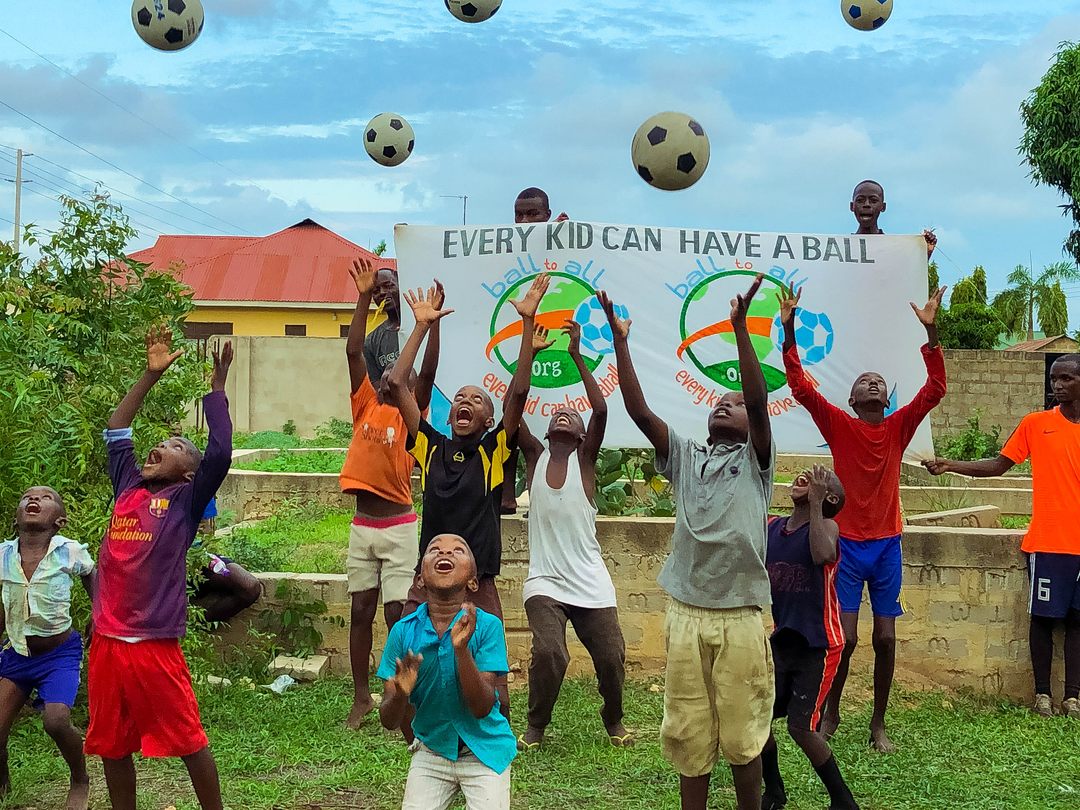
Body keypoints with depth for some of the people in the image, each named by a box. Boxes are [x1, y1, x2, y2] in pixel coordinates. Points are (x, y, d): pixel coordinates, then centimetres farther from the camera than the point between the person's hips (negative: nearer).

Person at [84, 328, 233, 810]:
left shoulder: (186, 500, -2)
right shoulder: (128, 489, 12)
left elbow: (220, 454, -16)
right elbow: (115, 431, 19)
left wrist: (216, 387, -10)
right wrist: (151, 375, 16)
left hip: (155, 644, -5)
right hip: (106, 641, 6)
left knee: (187, 740, 3)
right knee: (111, 744, 14)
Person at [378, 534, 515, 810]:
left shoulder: (487, 626, -15)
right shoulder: (404, 631, -9)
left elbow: (482, 708, -20)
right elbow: (390, 722, -7)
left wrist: (461, 650, -31)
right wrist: (401, 693, -29)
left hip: (484, 752, -2)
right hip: (432, 751, 2)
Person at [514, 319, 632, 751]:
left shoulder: (584, 459, 1)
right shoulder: (535, 456, 4)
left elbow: (601, 410, -14)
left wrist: (576, 356, -18)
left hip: (590, 582, 0)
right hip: (545, 581, 0)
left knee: (611, 658, -1)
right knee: (548, 654, -20)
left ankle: (614, 720, 28)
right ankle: (535, 725, 3)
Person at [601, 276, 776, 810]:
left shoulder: (754, 459, 5)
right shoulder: (684, 456, 12)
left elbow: (761, 401, -12)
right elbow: (639, 411, 2)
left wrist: (739, 327, -20)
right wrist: (619, 340, -5)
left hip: (740, 616, -3)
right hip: (685, 613, 3)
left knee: (742, 732, 5)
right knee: (688, 731, 9)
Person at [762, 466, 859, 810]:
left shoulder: (827, 525, -13)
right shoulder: (771, 528, 3)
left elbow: (823, 556, -36)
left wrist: (814, 503, -31)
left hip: (818, 646, -6)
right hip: (782, 640, 6)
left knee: (800, 726, -10)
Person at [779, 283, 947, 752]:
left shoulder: (899, 427, 2)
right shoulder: (838, 425, -2)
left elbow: (935, 389, -8)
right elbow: (800, 386, -12)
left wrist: (931, 331, -18)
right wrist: (789, 329, -21)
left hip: (886, 545, 2)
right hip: (847, 543, -2)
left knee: (885, 638, 4)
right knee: (845, 637, -5)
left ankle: (879, 724, 17)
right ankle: (830, 714, 17)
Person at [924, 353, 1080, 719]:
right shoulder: (1036, 424, 2)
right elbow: (998, 465, 5)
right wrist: (949, 465, -5)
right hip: (1048, 542, -2)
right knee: (1044, 616, 2)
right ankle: (1042, 693, 12)